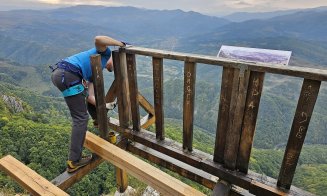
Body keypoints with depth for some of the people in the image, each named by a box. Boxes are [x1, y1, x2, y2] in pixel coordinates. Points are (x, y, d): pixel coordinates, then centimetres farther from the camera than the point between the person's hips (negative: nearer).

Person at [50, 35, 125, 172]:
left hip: (58, 73, 10)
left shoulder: (94, 73, 31)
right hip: (67, 75, -10)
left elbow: (89, 97, 22)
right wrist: (120, 43, -2)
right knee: (81, 118, -3)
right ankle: (74, 161, 3)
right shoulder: (105, 53, 12)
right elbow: (98, 39, -12)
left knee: (87, 94, 33)